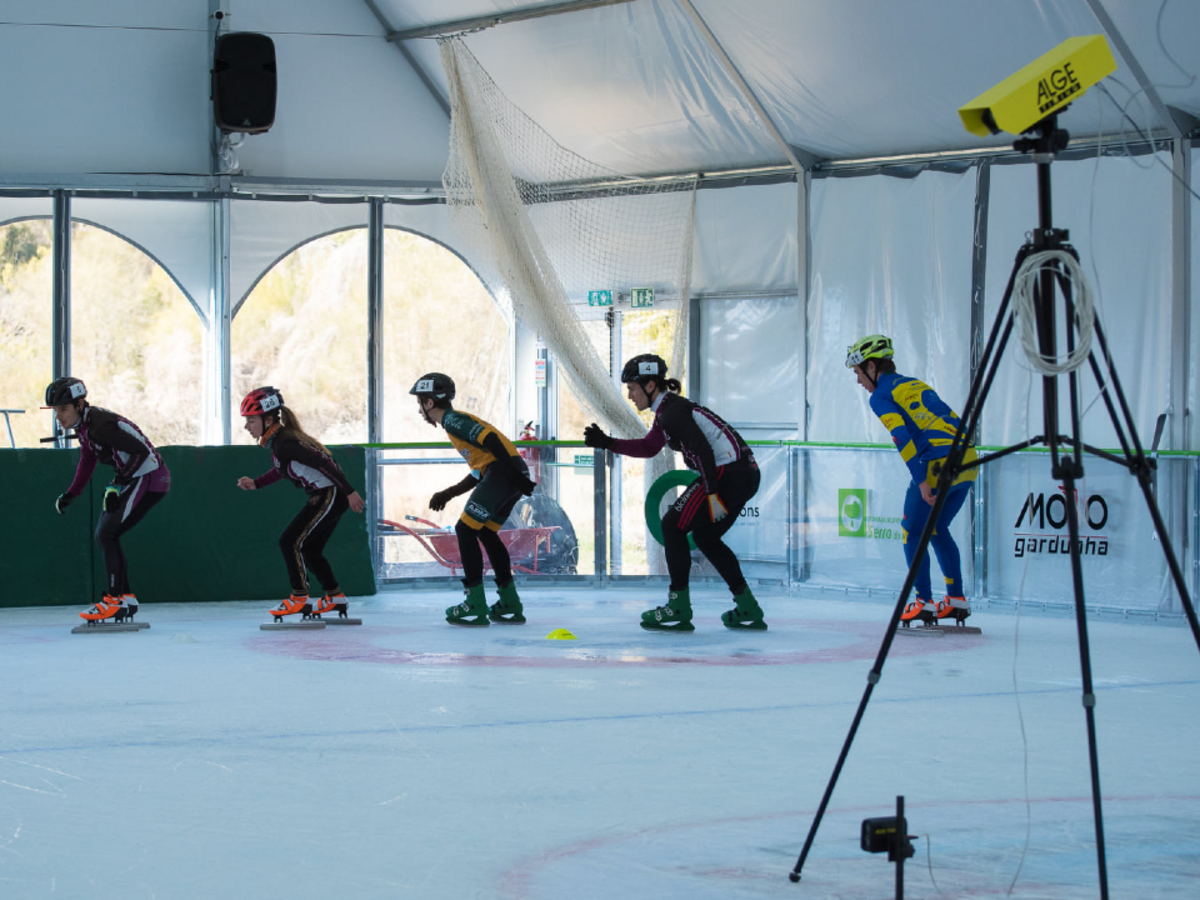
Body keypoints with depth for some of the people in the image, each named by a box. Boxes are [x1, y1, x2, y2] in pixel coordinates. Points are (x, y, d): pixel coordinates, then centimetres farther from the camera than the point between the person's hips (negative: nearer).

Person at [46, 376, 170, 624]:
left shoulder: (100, 423, -24)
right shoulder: (82, 425, 7)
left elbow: (141, 450, -25)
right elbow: (87, 461, 22)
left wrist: (117, 485, -24)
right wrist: (70, 495, 22)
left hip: (149, 478, -11)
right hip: (132, 481, 11)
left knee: (107, 533, -16)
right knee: (103, 536, 11)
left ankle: (116, 599, -13)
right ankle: (125, 598, 15)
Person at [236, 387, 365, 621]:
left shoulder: (286, 443, -22)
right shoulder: (276, 442, 7)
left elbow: (324, 463, -25)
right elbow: (281, 470, 26)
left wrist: (350, 492, -23)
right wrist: (255, 483, 16)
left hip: (330, 494, -10)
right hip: (327, 496, 10)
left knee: (290, 541, -10)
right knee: (309, 549, 18)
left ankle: (299, 599, -7)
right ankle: (335, 597, 27)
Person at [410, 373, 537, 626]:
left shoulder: (453, 420, -4)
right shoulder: (455, 421, 26)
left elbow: (490, 439, -18)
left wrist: (514, 473, -24)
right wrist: (449, 494, 26)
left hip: (504, 472, -10)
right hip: (506, 473, 10)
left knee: (465, 529, -7)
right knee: (486, 532, 18)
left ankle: (476, 606, -8)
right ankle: (510, 605, 20)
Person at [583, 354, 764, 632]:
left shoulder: (672, 411, -12)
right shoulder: (669, 409, 19)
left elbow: (703, 451, -21)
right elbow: (648, 447, 29)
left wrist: (712, 494, -23)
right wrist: (607, 443, 23)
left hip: (729, 473, -10)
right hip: (746, 473, 10)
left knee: (673, 526, -2)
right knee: (705, 535, 22)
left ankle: (679, 610, -2)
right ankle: (748, 610, 20)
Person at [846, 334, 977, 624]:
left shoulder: (881, 396, 1)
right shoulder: (916, 385, 26)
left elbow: (902, 436, -13)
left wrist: (921, 480, -16)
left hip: (939, 463, -8)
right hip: (967, 458, 8)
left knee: (914, 531, 7)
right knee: (937, 529, 22)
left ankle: (923, 602, 2)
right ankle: (957, 600, 20)